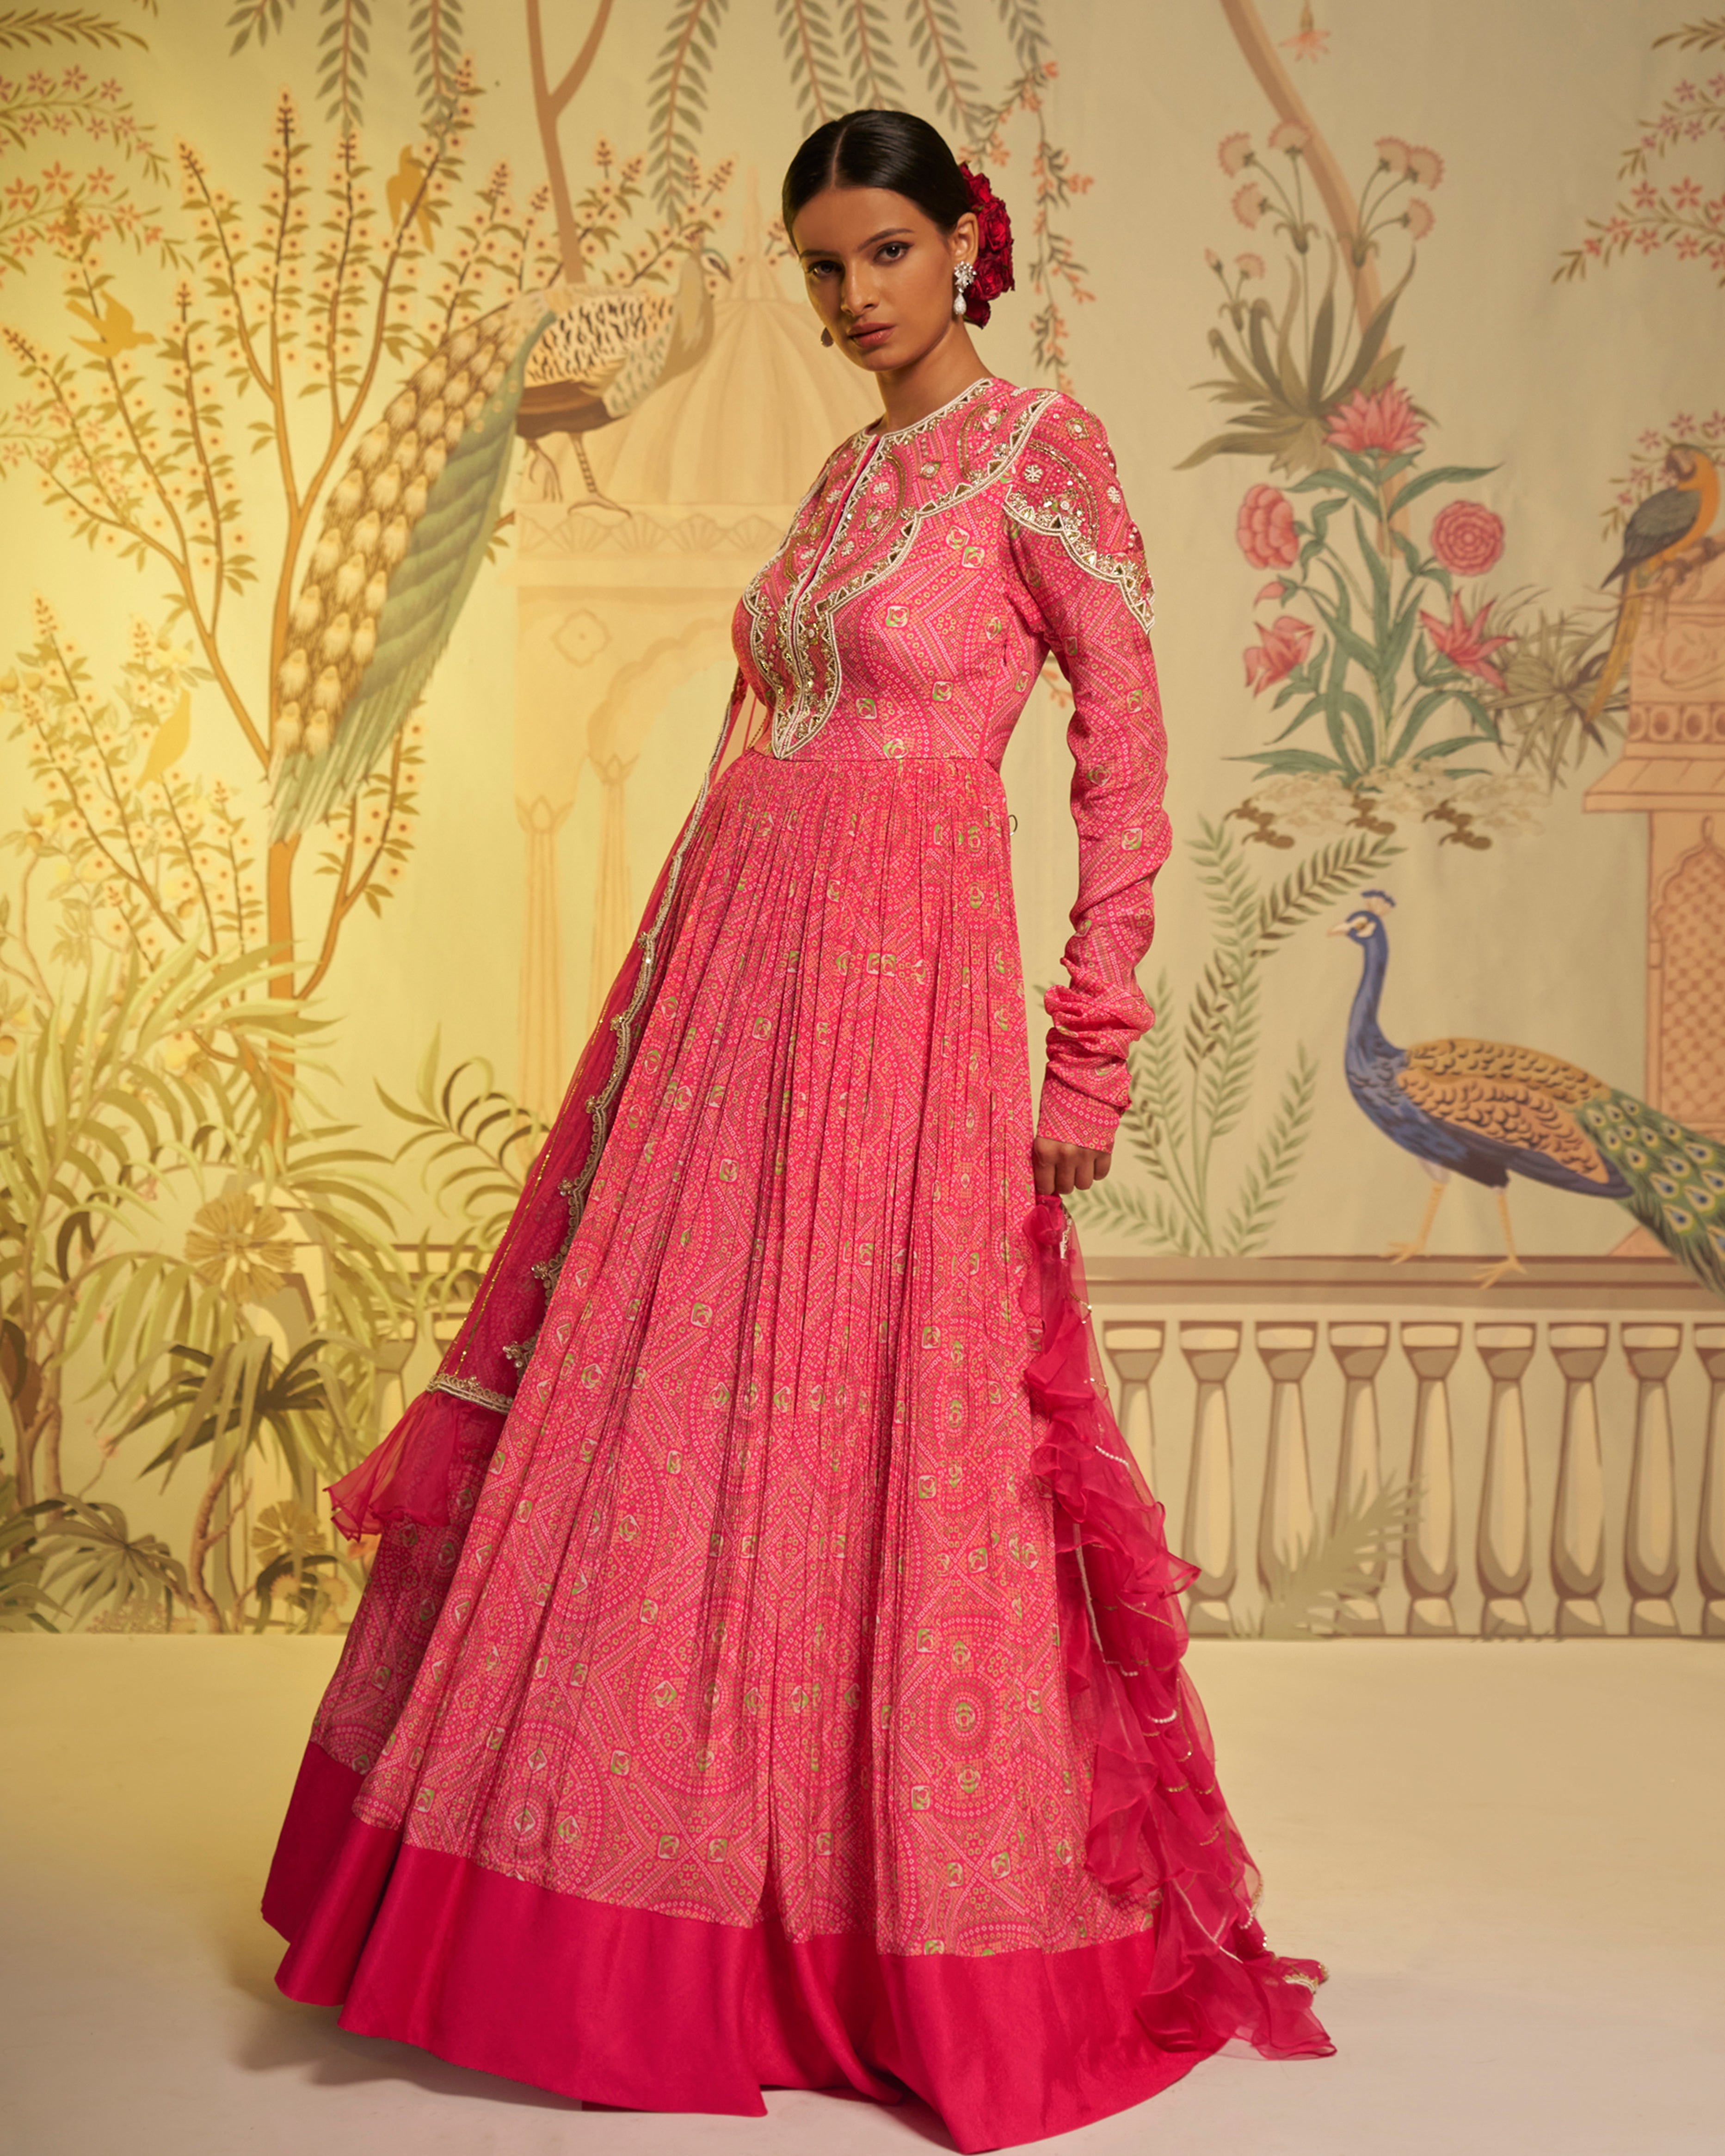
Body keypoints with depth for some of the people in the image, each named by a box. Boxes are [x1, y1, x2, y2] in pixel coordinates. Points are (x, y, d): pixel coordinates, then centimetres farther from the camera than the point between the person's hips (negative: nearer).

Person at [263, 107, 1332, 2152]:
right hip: (726, 974, 7)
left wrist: (1092, 1051, -12)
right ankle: (670, 1922, 24)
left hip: (904, 984, -7)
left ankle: (929, 1959, 14)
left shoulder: (1043, 449, -3)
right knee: (652, 1413, 8)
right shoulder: (843, 477, 18)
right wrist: (700, 982, 17)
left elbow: (1129, 760, -7)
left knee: (863, 1431, -4)